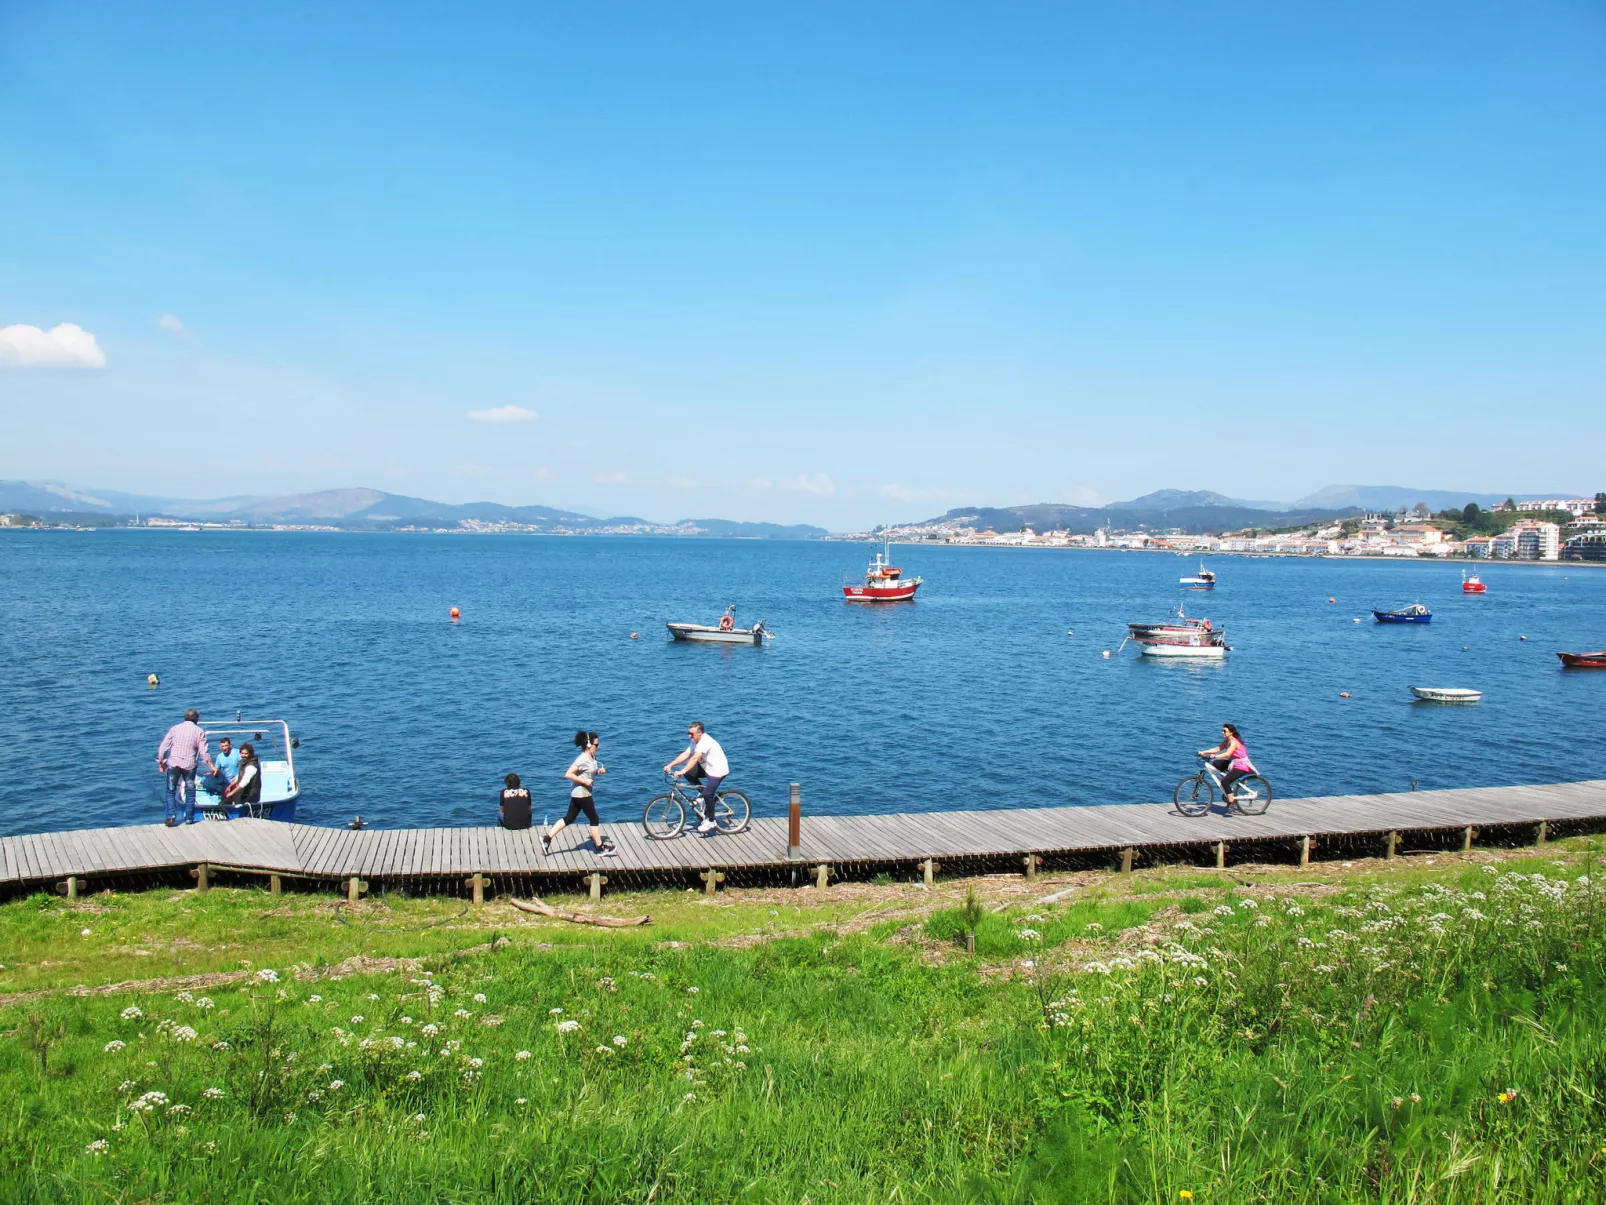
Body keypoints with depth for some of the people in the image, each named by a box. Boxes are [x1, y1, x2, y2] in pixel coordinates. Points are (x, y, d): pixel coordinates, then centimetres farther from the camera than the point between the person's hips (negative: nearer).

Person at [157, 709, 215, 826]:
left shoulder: (174, 728, 6)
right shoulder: (199, 731, 1)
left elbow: (163, 746, 4)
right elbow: (204, 751, -5)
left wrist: (161, 762, 15)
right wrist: (212, 766, -1)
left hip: (173, 764, 1)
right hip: (189, 765, -1)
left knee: (171, 791, 10)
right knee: (190, 792, 13)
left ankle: (171, 816, -4)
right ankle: (189, 818, 12)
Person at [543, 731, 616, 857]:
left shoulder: (592, 758, 7)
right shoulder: (583, 760, -21)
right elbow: (568, 774, -25)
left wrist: (599, 771, 4)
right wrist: (584, 781, -22)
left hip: (578, 794, 9)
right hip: (582, 793, -9)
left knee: (569, 819, 12)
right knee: (594, 820, 2)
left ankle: (547, 837, 13)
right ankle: (600, 848, 12)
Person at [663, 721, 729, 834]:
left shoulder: (705, 742, -27)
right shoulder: (696, 742, 4)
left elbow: (695, 758, -37)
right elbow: (685, 755, 0)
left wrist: (682, 771, -45)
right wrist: (670, 765, -9)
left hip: (718, 770, -10)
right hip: (707, 768, 10)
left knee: (707, 794, -19)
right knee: (688, 773, -5)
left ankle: (710, 821, -4)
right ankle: (702, 791, 9)